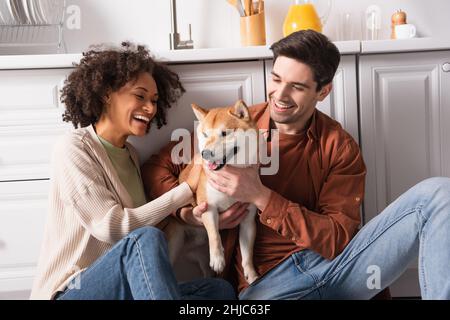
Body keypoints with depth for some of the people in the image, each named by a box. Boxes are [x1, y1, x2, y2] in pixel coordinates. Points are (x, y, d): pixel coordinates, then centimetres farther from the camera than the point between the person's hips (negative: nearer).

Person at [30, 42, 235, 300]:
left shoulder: (131, 154, 15)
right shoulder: (74, 148, -8)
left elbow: (146, 221, 8)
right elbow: (111, 227, -17)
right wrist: (187, 188, -12)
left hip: (124, 287, 7)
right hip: (72, 290, -6)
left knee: (221, 289, -13)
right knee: (146, 238, -34)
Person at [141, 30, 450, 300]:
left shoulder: (340, 147, 3)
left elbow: (339, 239, -7)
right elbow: (157, 167, 10)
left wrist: (261, 196, -17)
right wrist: (189, 214, -10)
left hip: (337, 264, 2)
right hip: (267, 278, -2)